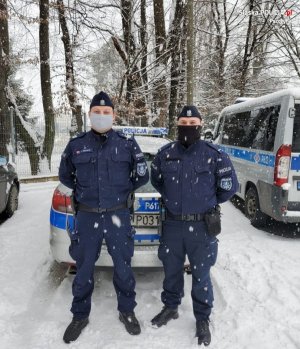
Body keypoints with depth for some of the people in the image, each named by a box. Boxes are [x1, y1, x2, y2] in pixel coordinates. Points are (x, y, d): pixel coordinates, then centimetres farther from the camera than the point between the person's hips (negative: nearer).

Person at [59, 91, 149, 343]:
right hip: (87, 217, 1)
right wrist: (84, 191, 11)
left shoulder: (127, 144, -2)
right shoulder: (76, 145, 0)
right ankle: (80, 315, 32)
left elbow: (142, 176, 6)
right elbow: (65, 175, 15)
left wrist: (124, 190, 8)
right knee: (84, 268, 12)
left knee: (123, 266, 11)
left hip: (118, 215, -1)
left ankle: (127, 311, 33)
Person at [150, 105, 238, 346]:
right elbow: (156, 180, 18)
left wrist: (208, 202, 8)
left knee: (201, 274, 9)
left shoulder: (214, 155, -8)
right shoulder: (165, 154, 2)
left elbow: (230, 186, 0)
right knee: (171, 270, 17)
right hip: (172, 223, 3)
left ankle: (203, 319, 29)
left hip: (202, 226, -3)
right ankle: (170, 307, 40)